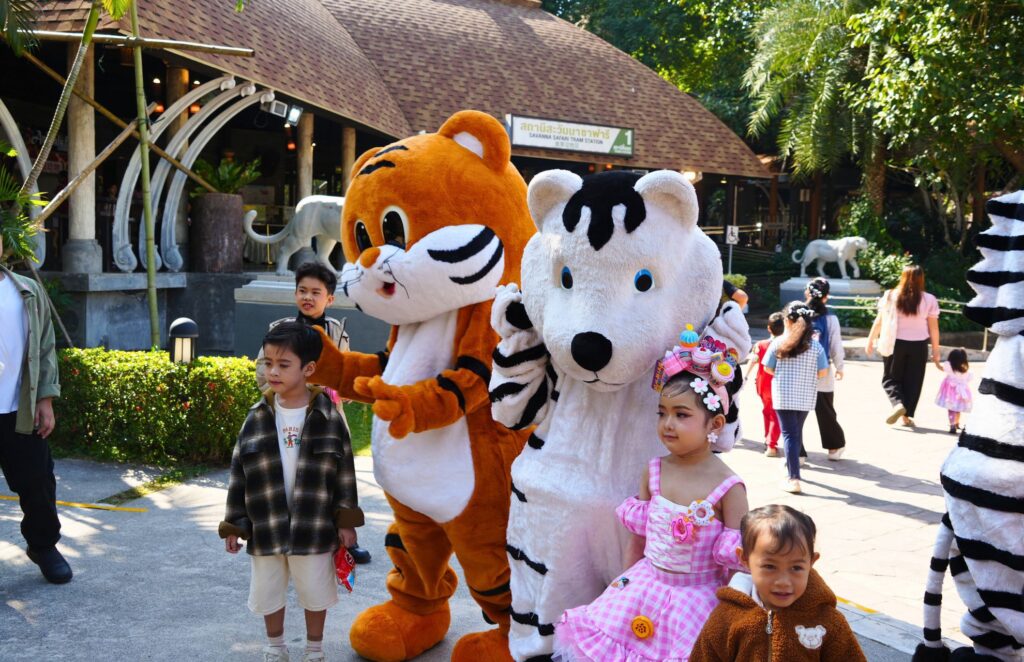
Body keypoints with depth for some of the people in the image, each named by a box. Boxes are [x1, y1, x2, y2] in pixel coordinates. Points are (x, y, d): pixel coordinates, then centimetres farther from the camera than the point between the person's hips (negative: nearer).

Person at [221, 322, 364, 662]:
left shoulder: (328, 417, -7)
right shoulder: (257, 419, -1)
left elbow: (344, 470, -3)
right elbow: (240, 473, 3)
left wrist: (346, 520, -4)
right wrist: (233, 525, 2)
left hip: (314, 527, -2)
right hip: (266, 527, 2)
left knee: (315, 592, 12)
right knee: (269, 591, 15)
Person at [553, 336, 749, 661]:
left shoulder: (728, 487, -16)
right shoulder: (654, 471, -2)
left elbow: (737, 557, -10)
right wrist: (626, 579, 10)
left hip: (696, 595, -4)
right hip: (646, 582, 4)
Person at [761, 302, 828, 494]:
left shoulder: (778, 343, -8)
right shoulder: (815, 345, -4)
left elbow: (767, 368, -2)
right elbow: (822, 372, -3)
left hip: (783, 396, -3)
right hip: (806, 397, 3)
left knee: (789, 434, -2)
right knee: (797, 430, 22)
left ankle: (794, 478, -12)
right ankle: (792, 465, 42)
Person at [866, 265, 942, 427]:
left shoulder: (891, 296, -7)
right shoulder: (929, 300, -5)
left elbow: (879, 321, -4)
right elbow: (933, 328, -2)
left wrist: (871, 340, 8)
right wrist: (935, 350, 6)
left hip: (895, 343, -1)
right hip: (918, 345, 1)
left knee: (890, 378, 13)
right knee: (913, 381, 12)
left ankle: (898, 403, -12)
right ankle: (907, 416, 13)